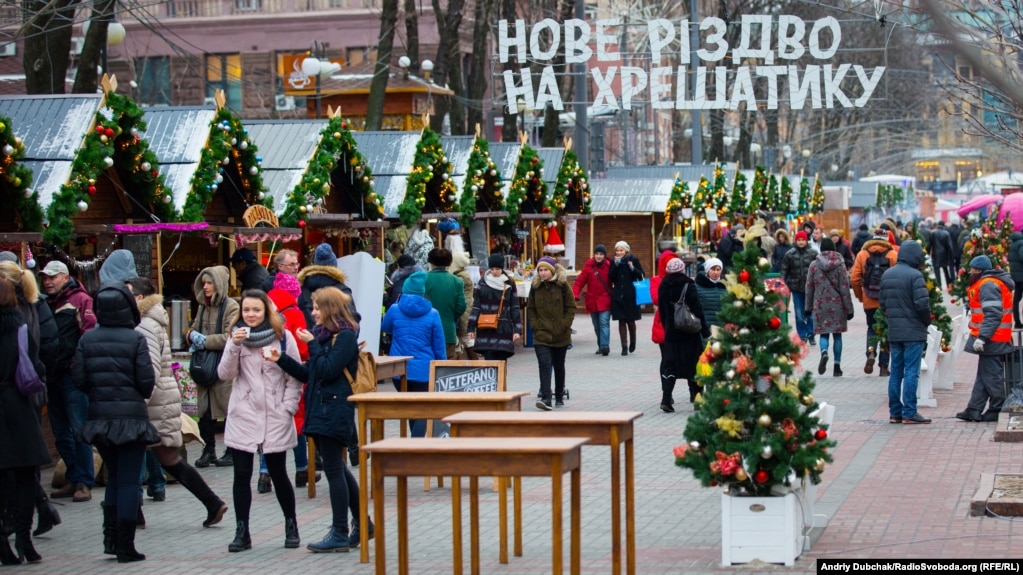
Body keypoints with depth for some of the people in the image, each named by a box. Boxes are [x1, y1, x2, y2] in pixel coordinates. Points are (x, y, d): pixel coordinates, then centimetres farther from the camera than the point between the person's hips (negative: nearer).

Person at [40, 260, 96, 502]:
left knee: (79, 431, -7)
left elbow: (91, 332, -13)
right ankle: (74, 480, 18)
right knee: (61, 434, 10)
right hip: (53, 376, 8)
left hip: (73, 375, -7)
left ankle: (85, 483, -3)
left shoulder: (81, 300, -3)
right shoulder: (46, 304, 18)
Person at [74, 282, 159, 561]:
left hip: (99, 417, 4)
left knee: (114, 475, 20)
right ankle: (125, 546, 2)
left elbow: (79, 378, -3)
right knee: (129, 480, 2)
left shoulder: (87, 340, -1)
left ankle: (110, 535, 13)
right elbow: (147, 381, -11)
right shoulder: (136, 340, -10)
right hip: (132, 416, -3)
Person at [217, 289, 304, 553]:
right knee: (242, 475, 1)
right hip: (243, 417, 2)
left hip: (275, 417, -2)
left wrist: (288, 408, -9)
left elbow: (295, 377, 0)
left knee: (278, 473, 4)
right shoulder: (237, 337, 5)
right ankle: (242, 532, 8)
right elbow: (225, 374, -4)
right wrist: (234, 347, -17)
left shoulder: (283, 337, -2)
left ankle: (291, 526, 20)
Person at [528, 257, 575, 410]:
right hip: (541, 335, 0)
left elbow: (571, 308, -2)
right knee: (545, 365, -14)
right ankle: (545, 399, -23)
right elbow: (530, 309, 10)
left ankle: (559, 397, 27)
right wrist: (536, 325, -3)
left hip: (560, 335, 0)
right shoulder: (536, 287, 3)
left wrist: (564, 325, -11)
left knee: (559, 366, 13)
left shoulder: (563, 286, -4)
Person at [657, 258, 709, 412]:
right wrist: (705, 330, -7)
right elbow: (697, 308, -11)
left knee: (669, 363, 1)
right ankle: (695, 393, 20)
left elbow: (662, 310, 9)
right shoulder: (688, 285, -10)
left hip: (671, 331, 3)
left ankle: (666, 398, -12)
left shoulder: (663, 286, 2)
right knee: (692, 360, 11)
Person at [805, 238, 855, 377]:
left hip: (820, 305, 0)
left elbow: (809, 287, 4)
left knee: (824, 333, 7)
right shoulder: (840, 264, -3)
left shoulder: (814, 265, 1)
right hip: (837, 305, 0)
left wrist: (808, 307, 12)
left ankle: (824, 352, -24)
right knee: (837, 334, 7)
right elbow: (844, 288, -3)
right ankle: (837, 366, 6)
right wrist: (849, 308, 1)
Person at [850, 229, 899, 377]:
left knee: (872, 328, 19)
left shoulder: (862, 254, 1)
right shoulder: (893, 255, -4)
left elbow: (854, 278, -2)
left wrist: (860, 295, 11)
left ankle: (871, 352, -7)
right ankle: (884, 366, 8)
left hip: (869, 301, 1)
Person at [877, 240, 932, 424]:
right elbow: (922, 304, -18)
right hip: (913, 331, -7)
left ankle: (895, 412, 13)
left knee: (895, 371, 11)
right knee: (911, 372, -4)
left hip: (893, 331, 7)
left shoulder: (887, 275, 10)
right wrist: (927, 321, -2)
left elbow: (882, 304, 12)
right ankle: (909, 413, -5)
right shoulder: (915, 275, -14)